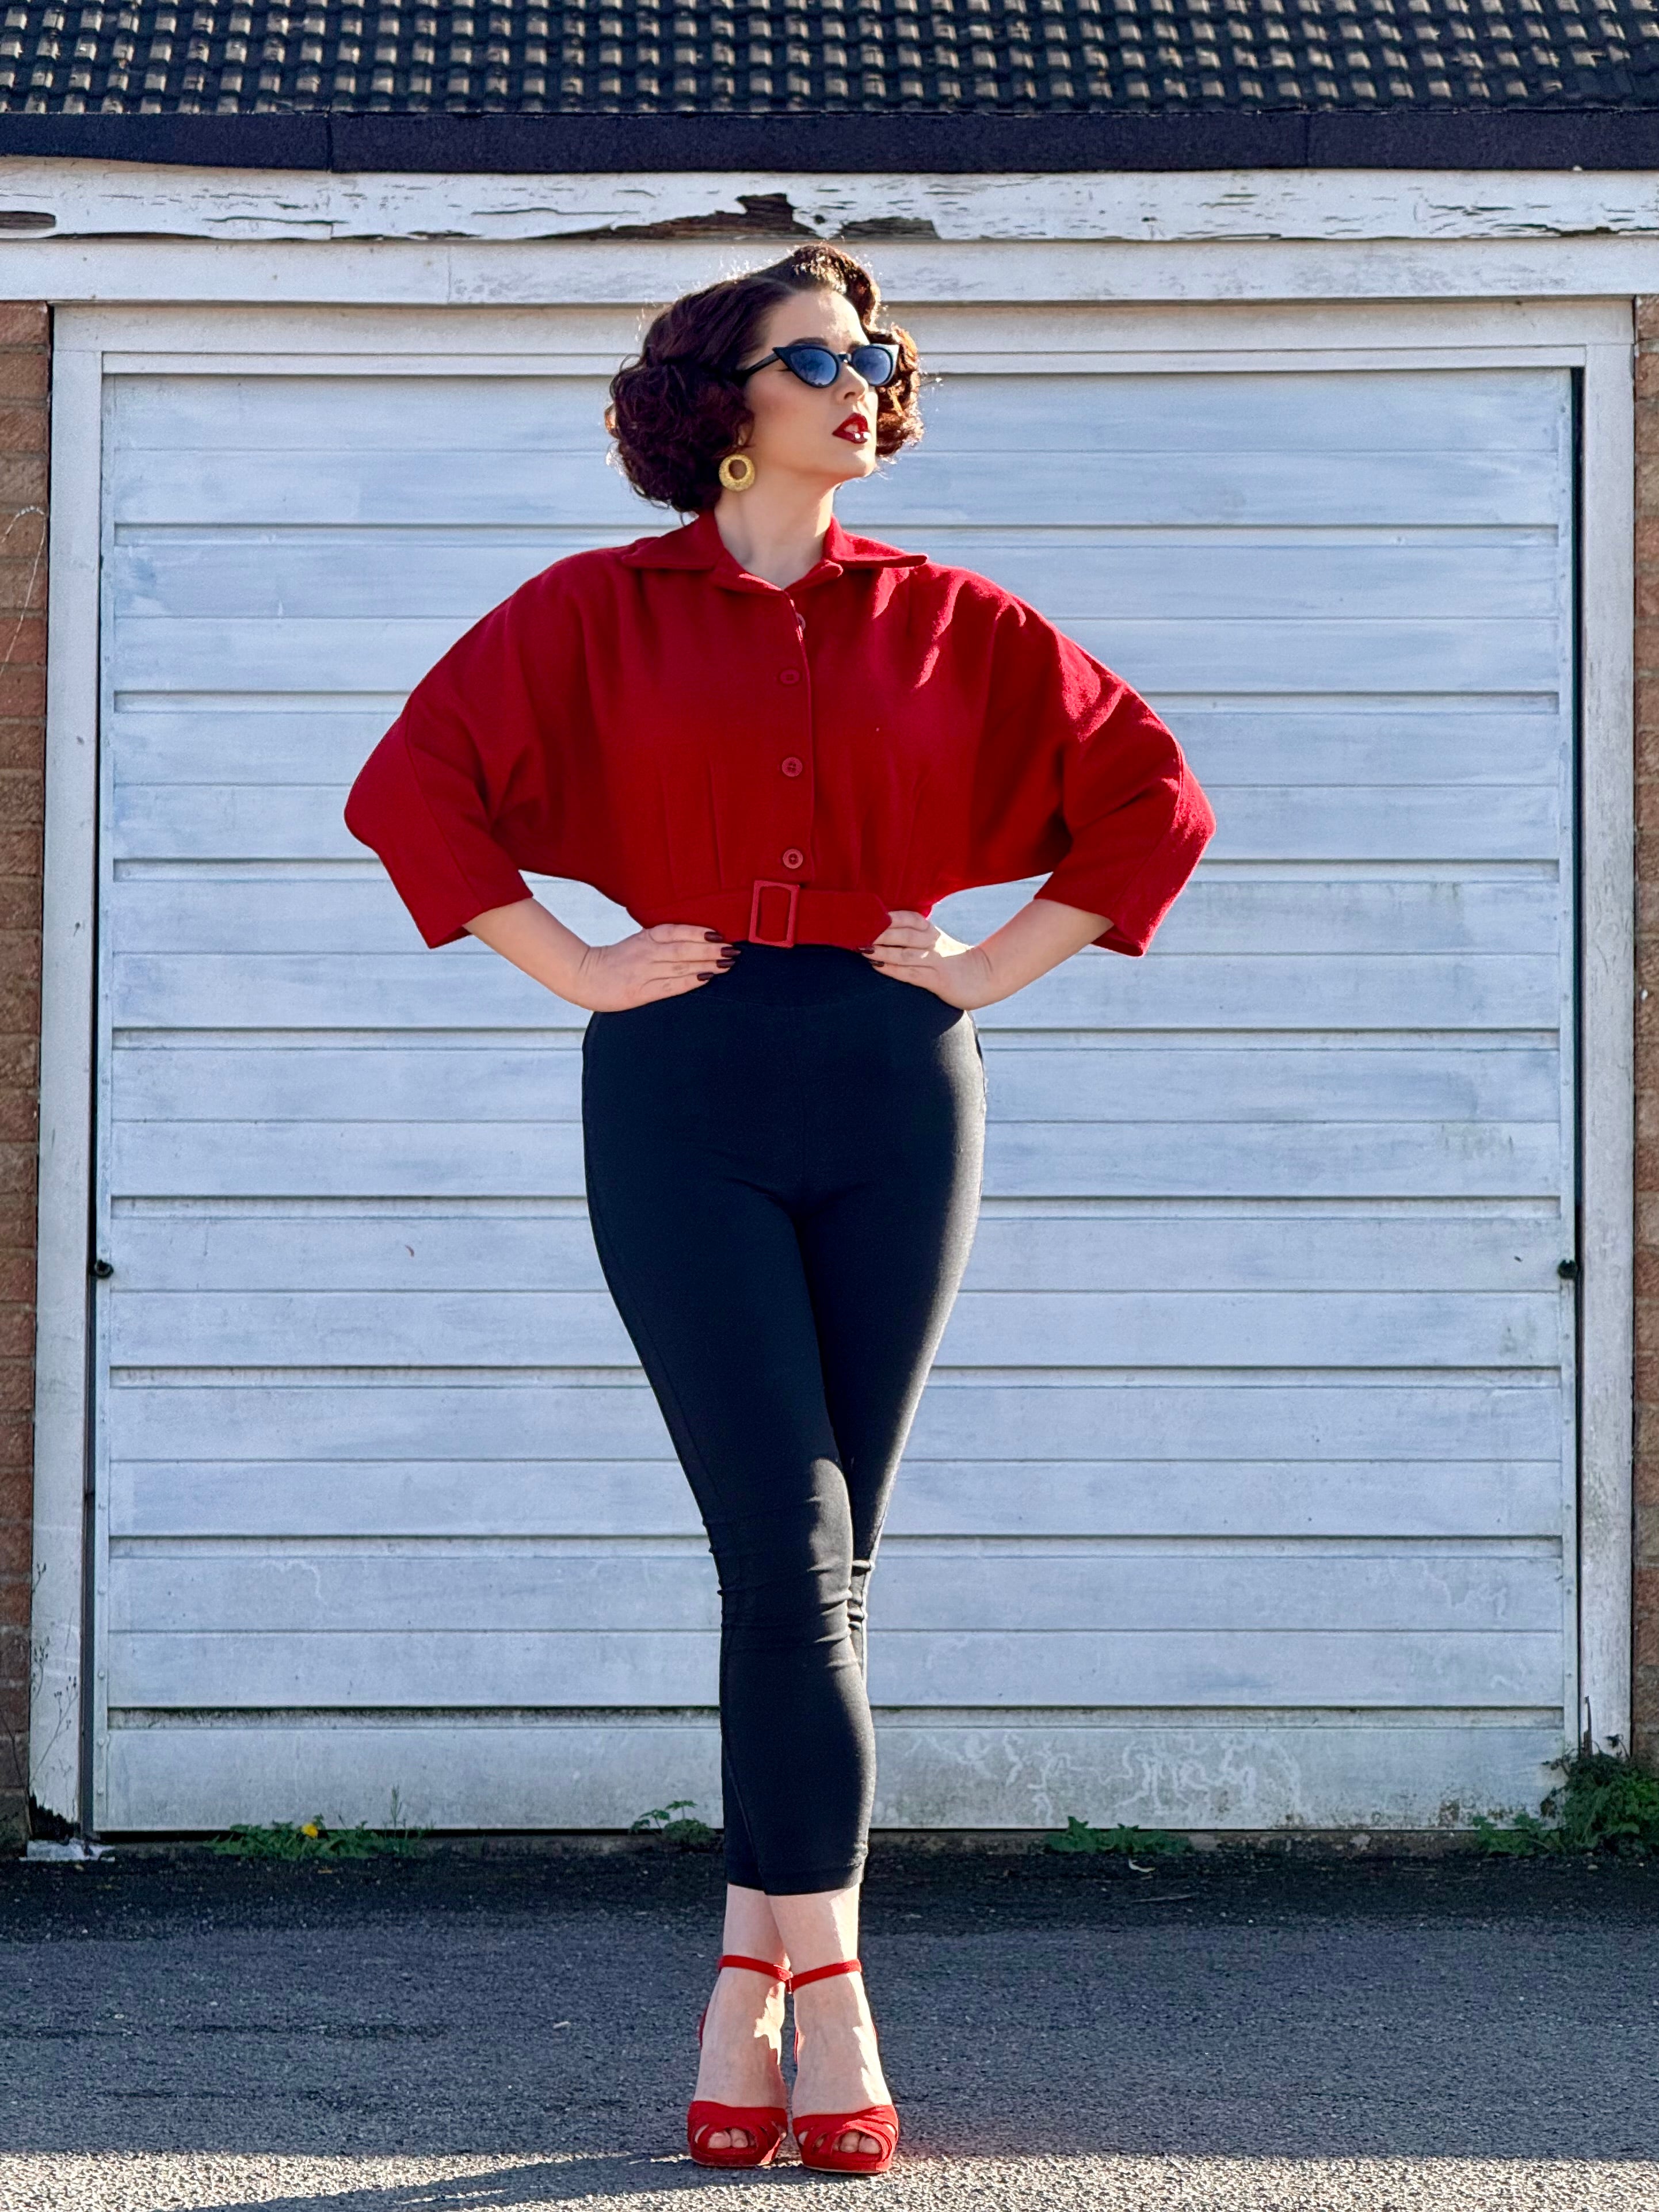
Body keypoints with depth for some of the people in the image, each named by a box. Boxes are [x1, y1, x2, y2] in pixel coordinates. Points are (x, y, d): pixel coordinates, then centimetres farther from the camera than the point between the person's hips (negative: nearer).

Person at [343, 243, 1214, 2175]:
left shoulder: (947, 624, 10)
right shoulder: (595, 612, 5)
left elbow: (1152, 797, 13)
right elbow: (407, 787, 1)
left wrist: (993, 967, 4)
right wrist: (572, 967, -4)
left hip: (890, 1091, 2)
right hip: (681, 1093, -2)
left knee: (827, 1563, 2)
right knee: (784, 1553, -10)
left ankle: (746, 1992, 11)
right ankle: (830, 2012, -5)